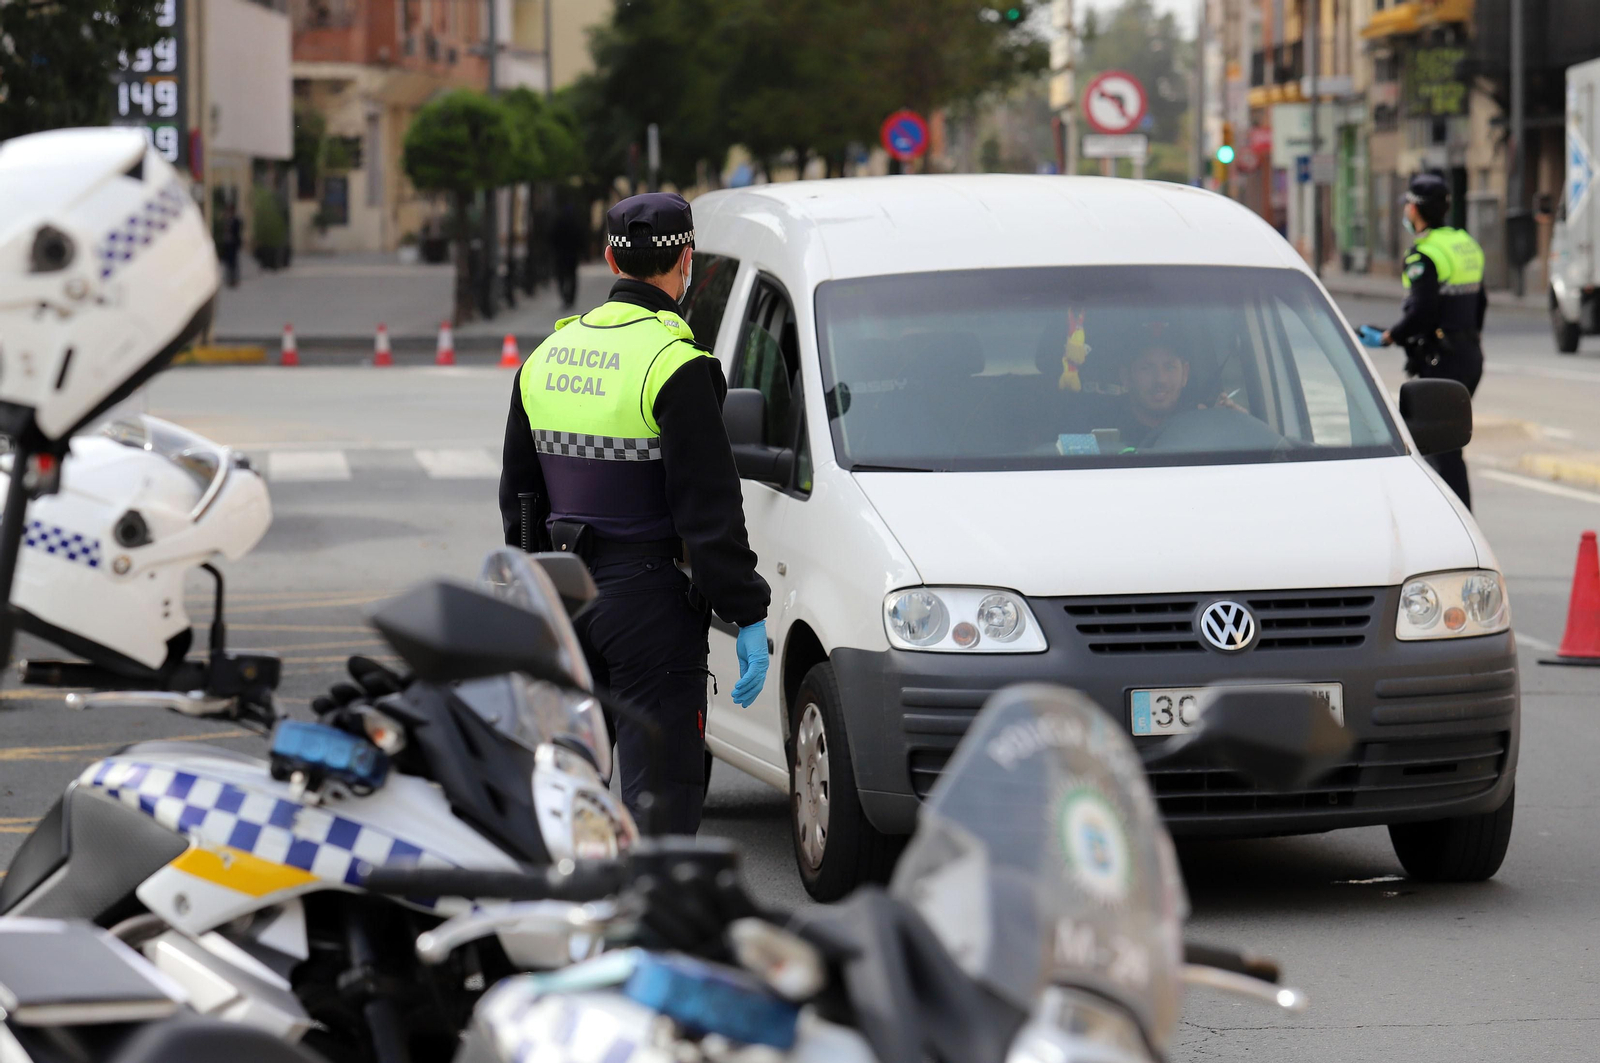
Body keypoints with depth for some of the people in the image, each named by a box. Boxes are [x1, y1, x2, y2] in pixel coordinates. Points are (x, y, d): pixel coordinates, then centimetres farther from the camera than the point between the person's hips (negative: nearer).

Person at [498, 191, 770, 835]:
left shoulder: (547, 355, 10)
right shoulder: (677, 367, -13)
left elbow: (517, 494, 17)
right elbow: (708, 506, -15)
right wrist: (748, 615, -11)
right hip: (649, 600, -7)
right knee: (660, 791, -5)